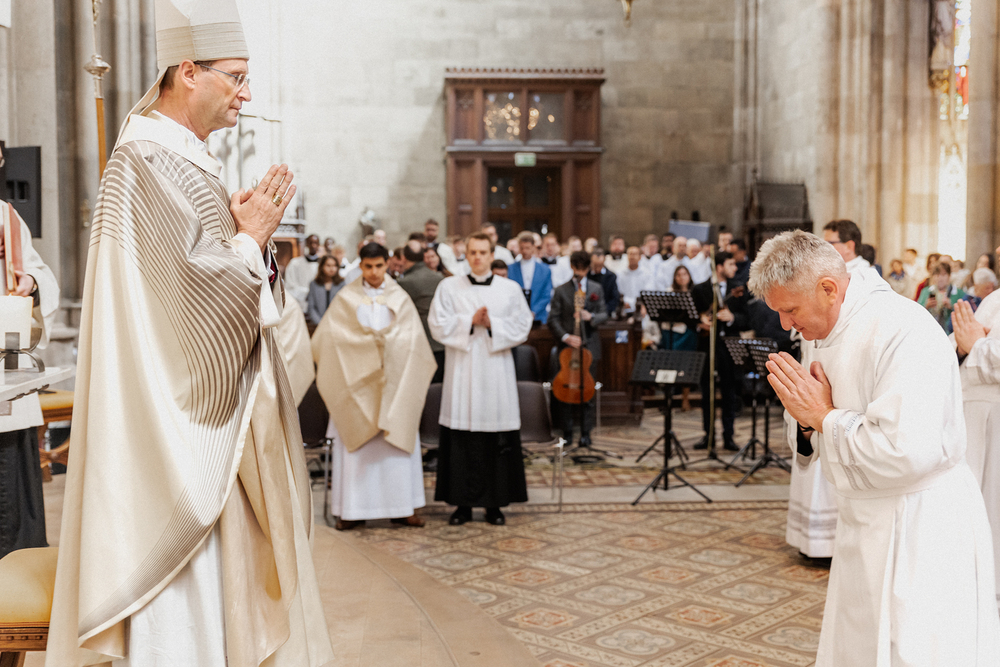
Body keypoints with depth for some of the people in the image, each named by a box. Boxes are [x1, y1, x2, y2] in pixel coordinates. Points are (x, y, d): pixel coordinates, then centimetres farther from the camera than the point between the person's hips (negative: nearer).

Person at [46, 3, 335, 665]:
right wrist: (250, 235, -11)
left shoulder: (187, 158, 14)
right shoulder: (145, 163, -17)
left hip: (215, 400, 10)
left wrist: (244, 224, 2)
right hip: (177, 410, -10)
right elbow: (188, 292, -22)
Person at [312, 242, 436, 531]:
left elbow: (411, 338, 1)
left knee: (397, 441, 1)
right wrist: (373, 340, -9)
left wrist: (384, 339, -14)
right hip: (356, 380, -1)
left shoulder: (399, 298, 9)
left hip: (392, 383, 1)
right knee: (355, 444, -2)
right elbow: (329, 335, -4)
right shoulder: (346, 298, 5)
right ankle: (353, 509, 2)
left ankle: (401, 507, 7)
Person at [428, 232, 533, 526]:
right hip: (462, 372, 0)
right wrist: (470, 320, -12)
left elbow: (522, 327, 2)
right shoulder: (449, 286, 6)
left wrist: (492, 324, -11)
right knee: (461, 438, 0)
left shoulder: (510, 289, 7)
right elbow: (437, 325, -2)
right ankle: (462, 503, 8)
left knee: (497, 438, 1)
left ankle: (495, 503, 10)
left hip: (496, 371, 1)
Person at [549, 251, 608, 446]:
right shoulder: (561, 291, 3)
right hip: (568, 345, -1)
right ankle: (567, 432, 10)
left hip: (590, 344, 1)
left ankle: (585, 433, 10)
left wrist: (591, 317, -14)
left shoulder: (597, 289, 10)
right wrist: (566, 336, -17)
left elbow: (604, 314, 8)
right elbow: (553, 319, -2)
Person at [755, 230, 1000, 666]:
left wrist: (824, 417, -20)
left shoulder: (903, 332, -23)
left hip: (921, 535, -9)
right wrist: (807, 417, -7)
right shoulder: (835, 332, 6)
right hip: (866, 531, 9)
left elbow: (904, 452, -32)